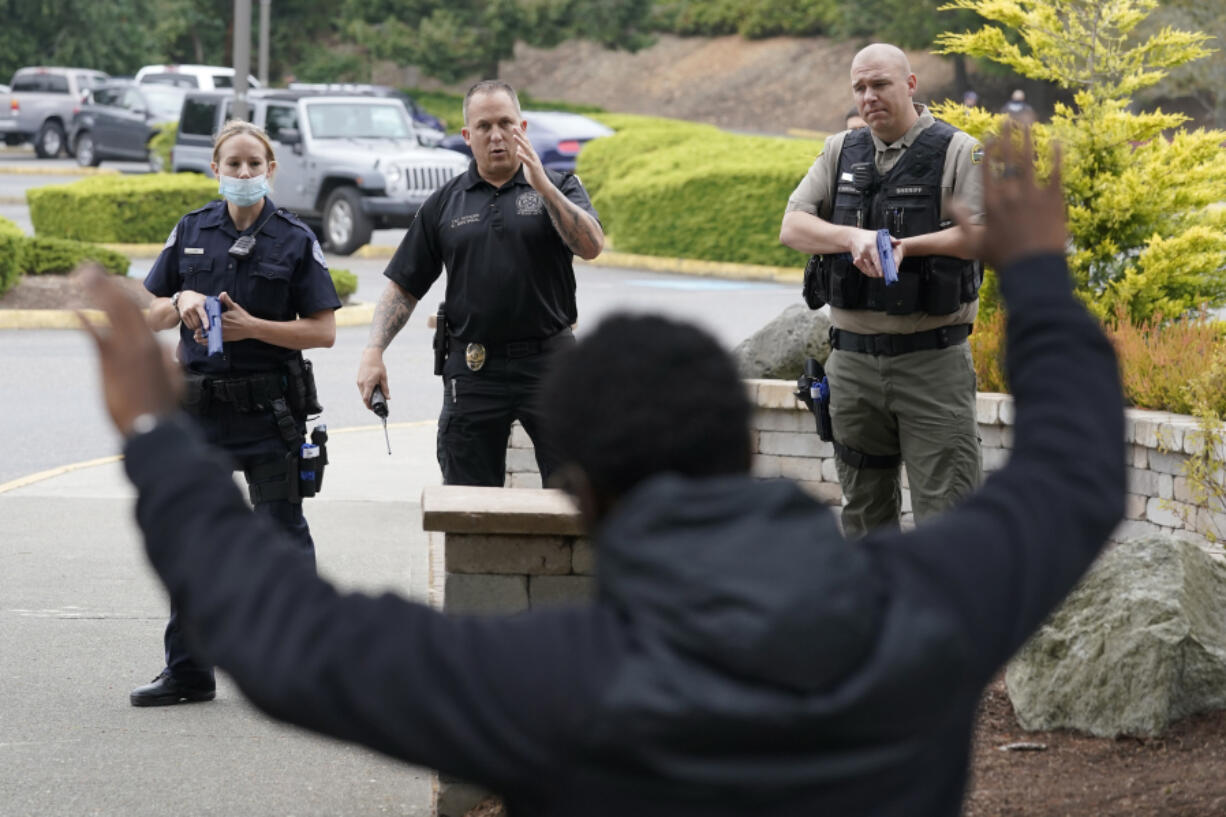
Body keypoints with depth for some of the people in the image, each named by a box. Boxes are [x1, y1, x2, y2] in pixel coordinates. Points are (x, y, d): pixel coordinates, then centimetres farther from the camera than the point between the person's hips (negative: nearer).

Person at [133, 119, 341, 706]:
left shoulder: (295, 240, -3)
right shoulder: (190, 232, 7)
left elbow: (323, 330, -6)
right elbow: (149, 316, 11)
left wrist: (251, 327, -17)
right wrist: (180, 300, -11)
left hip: (269, 408, -4)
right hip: (199, 404, 4)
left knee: (282, 534, 1)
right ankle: (187, 670, 18)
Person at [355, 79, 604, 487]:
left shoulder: (558, 188, 6)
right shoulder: (445, 204, 11)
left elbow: (591, 246, -12)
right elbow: (403, 287, 11)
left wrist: (542, 186, -21)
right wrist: (373, 352, -2)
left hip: (547, 362, -2)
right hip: (472, 372, 2)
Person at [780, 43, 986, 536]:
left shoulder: (959, 153, -2)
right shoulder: (841, 153, 11)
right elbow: (792, 227, 1)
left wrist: (907, 246, -23)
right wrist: (854, 237, -17)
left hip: (931, 361, -5)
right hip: (853, 360, 5)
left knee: (945, 507, -8)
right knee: (863, 505, 14)